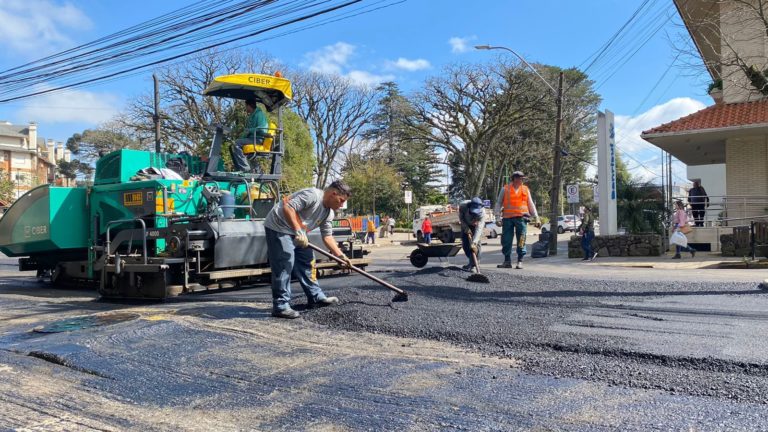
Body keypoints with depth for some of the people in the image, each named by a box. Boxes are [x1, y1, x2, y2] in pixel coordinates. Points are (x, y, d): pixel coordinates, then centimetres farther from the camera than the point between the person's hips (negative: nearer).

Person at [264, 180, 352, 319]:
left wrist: (341, 255, 0)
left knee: (307, 262, 13)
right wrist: (298, 232, -32)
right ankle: (280, 306, -7)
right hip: (278, 228, -10)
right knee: (284, 266, -12)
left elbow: (327, 236, 8)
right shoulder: (313, 195, -22)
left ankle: (316, 297, 24)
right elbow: (287, 207, -29)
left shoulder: (329, 213, 7)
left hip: (296, 232, 10)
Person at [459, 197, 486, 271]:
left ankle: (473, 263, -12)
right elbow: (461, 218, -16)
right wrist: (466, 228, -28)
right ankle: (472, 262, 16)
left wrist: (474, 242, -56)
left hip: (476, 225, -2)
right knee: (465, 244, -1)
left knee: (476, 243, -18)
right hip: (466, 224, 2)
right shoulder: (463, 206, -36)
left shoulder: (482, 213, -40)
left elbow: (479, 229, -46)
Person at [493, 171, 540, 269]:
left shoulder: (526, 189, 11)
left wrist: (536, 217, 11)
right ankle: (507, 261, 12)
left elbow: (531, 204, 16)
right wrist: (498, 217, -1)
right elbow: (498, 204, 7)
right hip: (507, 218, 0)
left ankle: (520, 261, 7)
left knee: (521, 241, -1)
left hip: (521, 218, 0)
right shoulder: (505, 189, 6)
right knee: (506, 240, 2)